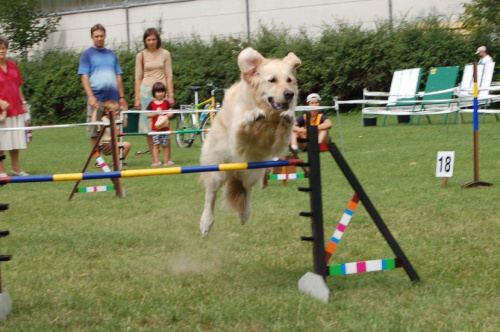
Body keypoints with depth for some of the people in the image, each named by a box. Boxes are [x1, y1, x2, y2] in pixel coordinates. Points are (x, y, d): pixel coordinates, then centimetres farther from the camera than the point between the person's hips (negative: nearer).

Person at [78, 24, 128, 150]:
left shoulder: (111, 54, 16)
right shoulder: (87, 54, 2)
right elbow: (84, 77, -5)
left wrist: (122, 97, 10)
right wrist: (90, 96, -16)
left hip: (113, 97, 4)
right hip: (97, 98, -4)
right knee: (95, 131, -1)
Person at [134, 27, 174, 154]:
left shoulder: (164, 54, 7)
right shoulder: (141, 56, 7)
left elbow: (169, 76, 7)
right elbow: (138, 78, 8)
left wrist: (170, 95, 0)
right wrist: (137, 98, 3)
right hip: (146, 90, 1)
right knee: (149, 126, -2)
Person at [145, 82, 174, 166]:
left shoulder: (166, 103, 4)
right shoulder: (152, 103, 3)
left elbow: (171, 113, 0)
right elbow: (147, 115, 1)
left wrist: (165, 116, -18)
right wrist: (156, 113, -12)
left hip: (165, 127, 0)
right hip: (155, 127, 0)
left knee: (165, 145, 4)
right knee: (155, 145, -4)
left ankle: (166, 161, 9)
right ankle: (156, 162, -5)